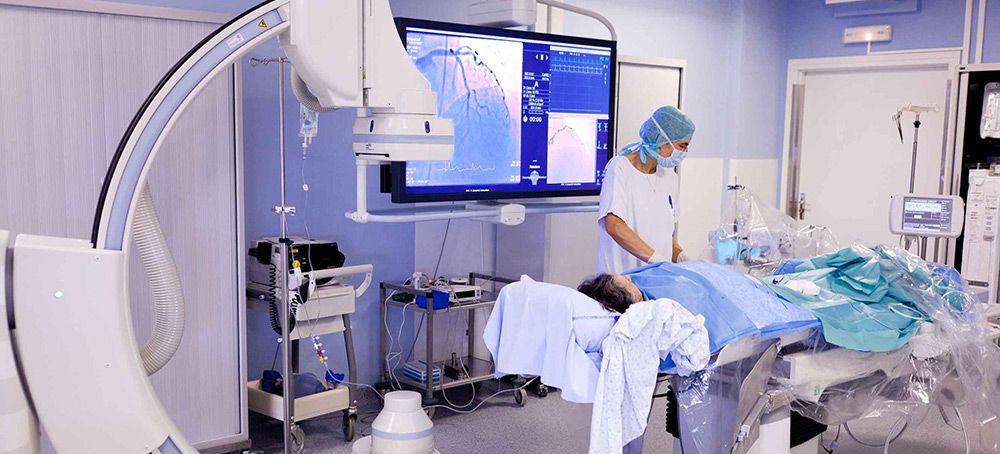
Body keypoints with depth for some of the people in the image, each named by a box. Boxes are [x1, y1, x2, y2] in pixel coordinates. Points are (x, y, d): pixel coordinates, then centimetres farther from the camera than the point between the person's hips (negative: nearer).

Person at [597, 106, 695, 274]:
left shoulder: (669, 176, 15)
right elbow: (614, 226, -21)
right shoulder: (620, 168, -7)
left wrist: (682, 258, 3)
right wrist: (658, 259, -26)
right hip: (620, 277, -6)